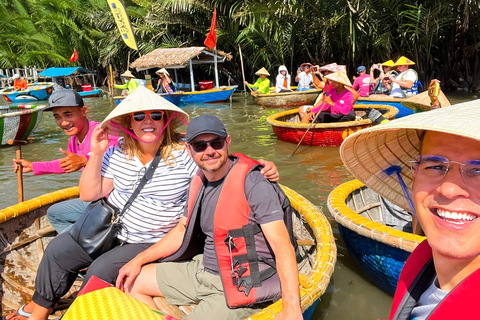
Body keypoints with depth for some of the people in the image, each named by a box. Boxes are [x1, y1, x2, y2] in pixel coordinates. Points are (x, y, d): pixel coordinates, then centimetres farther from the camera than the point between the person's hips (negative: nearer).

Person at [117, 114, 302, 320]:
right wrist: (139, 260, 12)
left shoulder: (253, 184, -21)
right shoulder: (200, 181, 3)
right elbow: (183, 230, 15)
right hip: (203, 271, 8)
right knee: (132, 283, 13)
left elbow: (282, 246, -25)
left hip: (240, 287, -8)